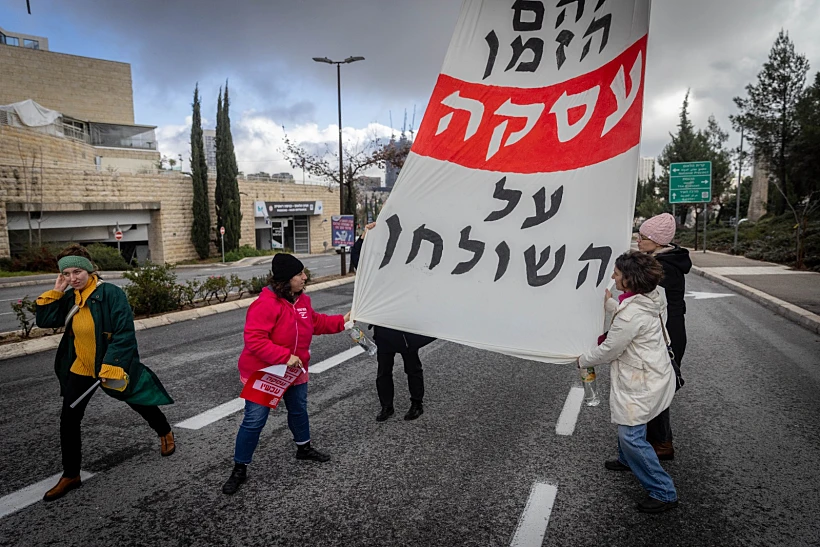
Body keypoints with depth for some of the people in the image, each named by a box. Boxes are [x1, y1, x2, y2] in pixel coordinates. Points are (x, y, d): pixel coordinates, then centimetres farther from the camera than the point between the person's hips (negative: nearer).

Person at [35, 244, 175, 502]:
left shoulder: (111, 294, -20)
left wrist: (111, 365, -26)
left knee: (139, 402, 15)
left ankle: (165, 434, 44)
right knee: (68, 420, 4)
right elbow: (44, 321, -3)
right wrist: (56, 292, -10)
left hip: (113, 366, -5)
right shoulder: (70, 298, 1)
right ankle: (70, 476, 21)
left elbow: (124, 333, -23)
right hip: (80, 368, 5)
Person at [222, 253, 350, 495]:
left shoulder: (302, 299, -1)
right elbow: (254, 339, -33)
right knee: (254, 421, -1)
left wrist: (340, 321, 4)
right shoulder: (265, 304, -29)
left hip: (295, 370, 8)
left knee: (299, 409, 23)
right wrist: (285, 357, -35)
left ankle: (304, 448, 47)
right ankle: (240, 468, 16)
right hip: (263, 373, -8)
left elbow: (315, 322, 14)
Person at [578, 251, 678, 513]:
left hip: (643, 382, -11)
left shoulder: (631, 314, -30)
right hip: (652, 372, 11)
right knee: (626, 422, 27)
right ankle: (627, 460, 50)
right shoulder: (650, 297, -2)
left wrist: (583, 360, -3)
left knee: (631, 434, -6)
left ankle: (664, 492, 5)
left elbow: (608, 350, -19)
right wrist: (609, 303, 29)